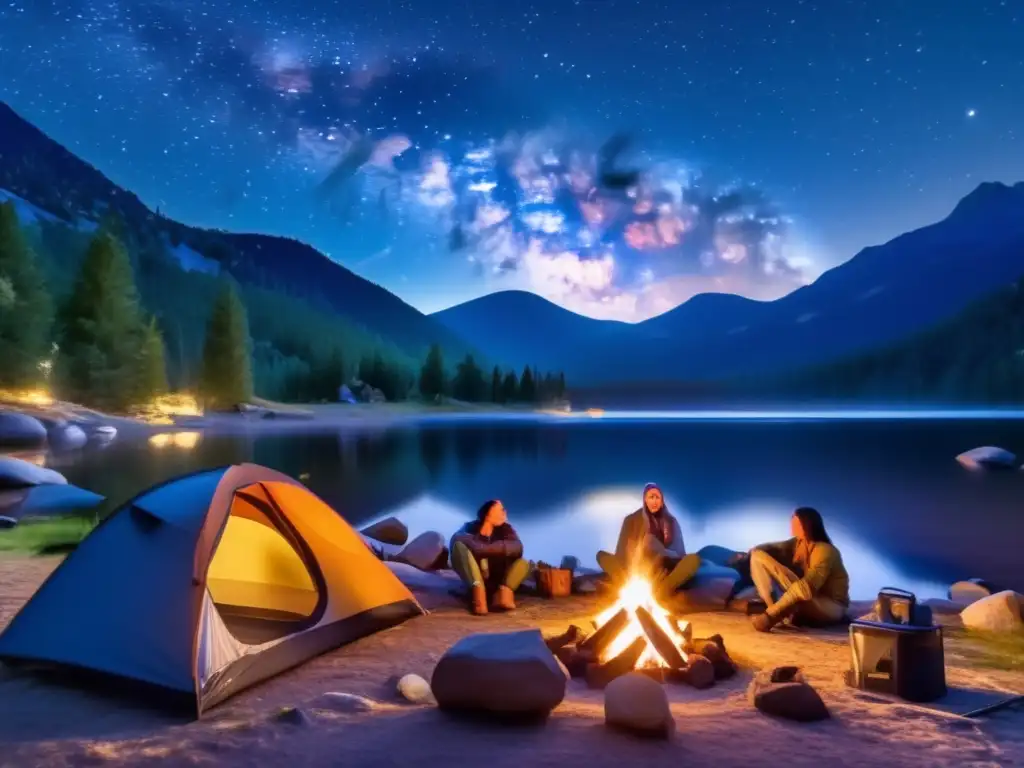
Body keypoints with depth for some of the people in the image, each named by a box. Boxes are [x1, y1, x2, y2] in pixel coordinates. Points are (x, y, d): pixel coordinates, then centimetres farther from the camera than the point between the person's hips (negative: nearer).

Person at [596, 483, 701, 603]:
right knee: (602, 555, -24)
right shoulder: (632, 520, 8)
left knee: (694, 559, -28)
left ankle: (660, 591, -44)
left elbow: (680, 553, 6)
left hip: (662, 573, 1)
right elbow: (622, 551, 3)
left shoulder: (671, 521, 11)